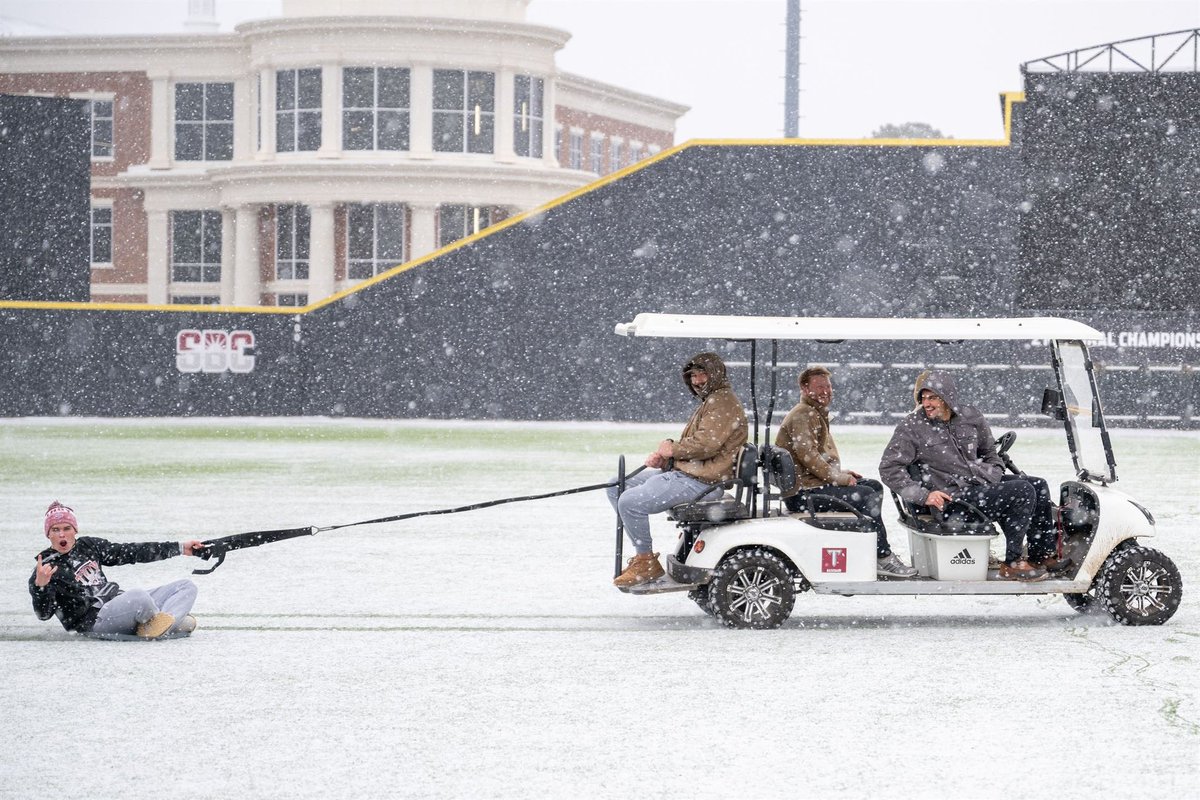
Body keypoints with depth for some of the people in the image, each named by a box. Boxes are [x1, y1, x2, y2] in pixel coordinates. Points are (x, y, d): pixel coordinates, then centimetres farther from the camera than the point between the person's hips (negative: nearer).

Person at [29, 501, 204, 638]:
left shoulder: (88, 546, 15)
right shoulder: (46, 568, -2)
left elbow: (132, 552, 18)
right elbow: (44, 614, -13)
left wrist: (180, 547, 16)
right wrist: (40, 586, -35)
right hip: (93, 621, -8)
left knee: (186, 587, 1)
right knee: (138, 596, -38)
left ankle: (157, 626, -23)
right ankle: (178, 621, -10)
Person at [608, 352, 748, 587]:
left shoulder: (723, 401, -11)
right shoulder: (709, 402, 24)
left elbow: (706, 444, -23)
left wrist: (672, 449, -9)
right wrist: (663, 458, 5)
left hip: (697, 481, -11)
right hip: (681, 472, 11)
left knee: (630, 502, -23)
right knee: (616, 488, 10)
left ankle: (647, 563, -10)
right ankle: (642, 553, 8)